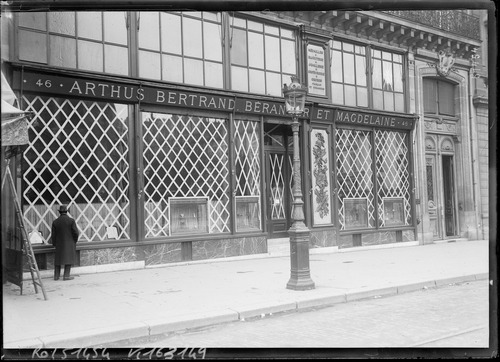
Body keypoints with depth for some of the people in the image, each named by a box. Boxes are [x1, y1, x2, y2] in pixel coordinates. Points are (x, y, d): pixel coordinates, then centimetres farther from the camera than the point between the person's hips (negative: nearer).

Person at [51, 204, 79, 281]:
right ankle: (66, 276, -2)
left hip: (59, 244, 3)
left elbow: (53, 235, 2)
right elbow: (76, 232, -9)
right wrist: (75, 241, 8)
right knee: (68, 258, 2)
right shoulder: (71, 220, -9)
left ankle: (56, 276, 16)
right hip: (69, 243, -3)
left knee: (58, 259, 14)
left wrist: (54, 244, 13)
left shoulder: (55, 222, -1)